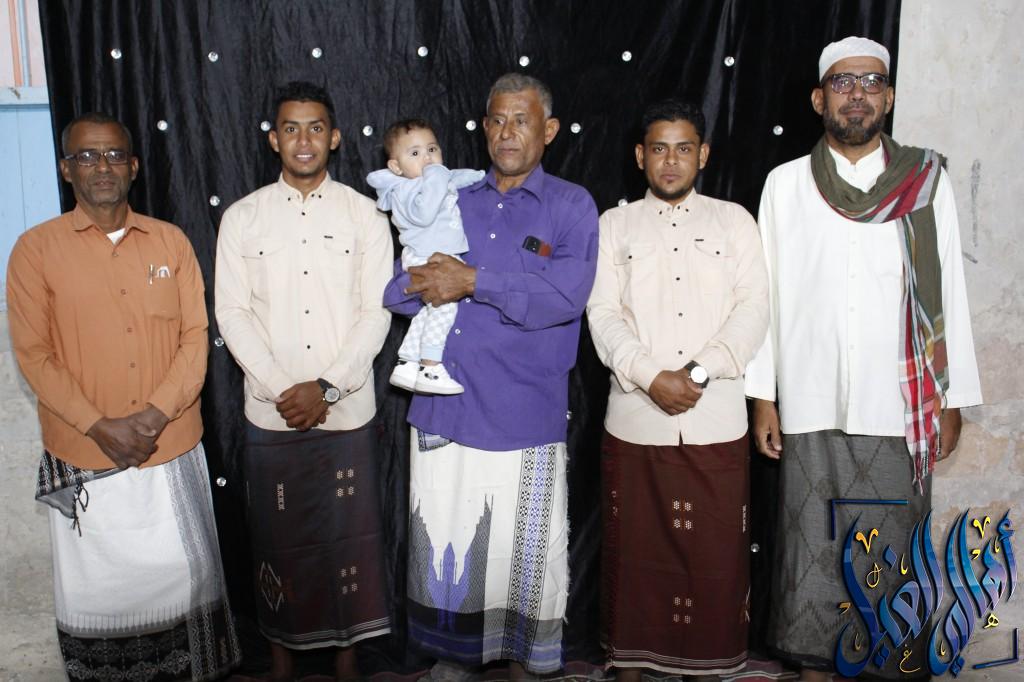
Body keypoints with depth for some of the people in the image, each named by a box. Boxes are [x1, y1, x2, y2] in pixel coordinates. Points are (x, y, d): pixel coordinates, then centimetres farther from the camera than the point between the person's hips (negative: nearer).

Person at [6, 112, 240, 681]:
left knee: (184, 576, 11)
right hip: (83, 460, -1)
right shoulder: (36, 248, -2)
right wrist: (100, 427, -14)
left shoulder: (170, 241, 4)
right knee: (96, 588, 11)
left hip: (173, 450, 2)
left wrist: (156, 414, -13)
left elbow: (195, 338, 1)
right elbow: (33, 354, -5)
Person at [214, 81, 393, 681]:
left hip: (348, 411, 0)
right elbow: (232, 313, -1)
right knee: (279, 538, 10)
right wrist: (281, 390, -10)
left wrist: (326, 387, -13)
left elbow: (376, 313, -4)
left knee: (349, 534, 8)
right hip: (270, 413, 1)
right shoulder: (243, 217, 4)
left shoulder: (365, 215, 1)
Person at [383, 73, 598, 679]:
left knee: (526, 556, 7)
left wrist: (475, 280, -14)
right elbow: (399, 289, 8)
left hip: (523, 418, -4)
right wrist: (439, 284, -12)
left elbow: (564, 295, -16)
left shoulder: (572, 206, 1)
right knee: (442, 546, 13)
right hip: (442, 410, 4)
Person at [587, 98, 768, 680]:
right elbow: (604, 314, 0)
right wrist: (651, 378, -13)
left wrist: (699, 373, -13)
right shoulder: (616, 224, 10)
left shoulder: (734, 220, 10)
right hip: (634, 419, 0)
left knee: (714, 551, 5)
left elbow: (753, 309, 0)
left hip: (717, 420, 0)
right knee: (634, 549, 8)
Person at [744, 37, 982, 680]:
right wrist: (763, 395, 2)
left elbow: (950, 292, 4)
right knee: (811, 553, 7)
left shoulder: (928, 179, 4)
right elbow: (766, 296, 5)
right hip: (811, 409, 0)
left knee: (895, 554, 4)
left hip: (901, 409, 0)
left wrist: (953, 399, 3)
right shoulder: (786, 184, 4)